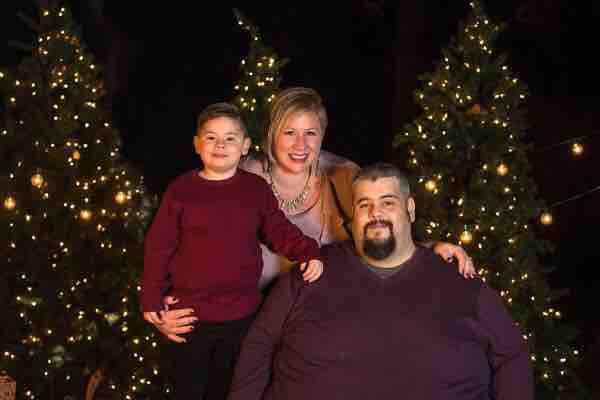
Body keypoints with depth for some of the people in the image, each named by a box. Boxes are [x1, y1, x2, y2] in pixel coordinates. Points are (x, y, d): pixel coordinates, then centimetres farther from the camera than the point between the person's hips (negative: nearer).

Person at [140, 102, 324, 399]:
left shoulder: (257, 188, -2)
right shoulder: (180, 190, -7)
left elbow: (279, 230, 4)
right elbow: (158, 247, -4)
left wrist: (308, 252, -14)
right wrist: (151, 298, -3)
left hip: (241, 314, 2)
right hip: (191, 312, -1)